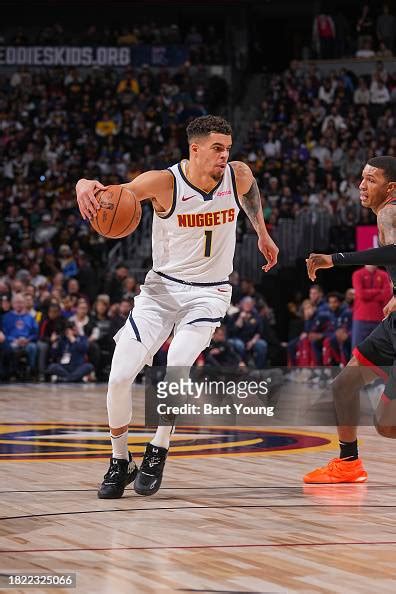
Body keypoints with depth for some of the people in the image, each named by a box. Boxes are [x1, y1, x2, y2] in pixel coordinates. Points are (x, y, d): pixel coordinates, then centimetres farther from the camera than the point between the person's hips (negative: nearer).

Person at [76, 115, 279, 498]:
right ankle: (119, 462, 12)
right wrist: (85, 186, -45)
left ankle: (158, 452, -3)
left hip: (208, 293, 0)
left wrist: (262, 235, 30)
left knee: (178, 367, -25)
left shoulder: (239, 176, -8)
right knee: (119, 377, -9)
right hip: (162, 286, 0)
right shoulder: (165, 182, -17)